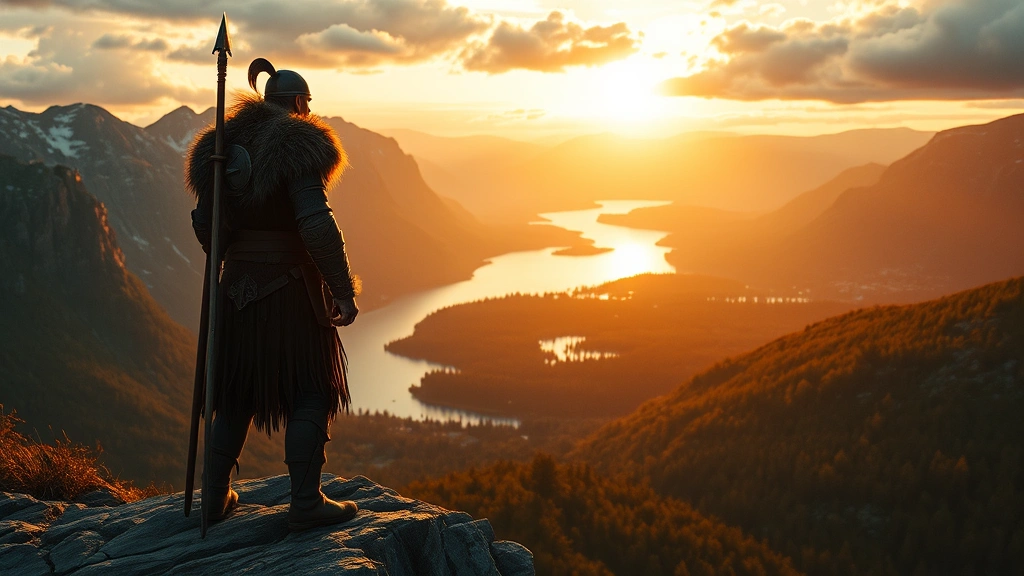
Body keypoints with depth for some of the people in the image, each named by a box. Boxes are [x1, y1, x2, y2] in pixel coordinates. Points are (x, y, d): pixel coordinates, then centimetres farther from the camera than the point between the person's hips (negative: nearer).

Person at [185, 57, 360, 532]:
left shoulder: (225, 147, 7)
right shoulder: (297, 146, -12)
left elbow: (206, 226, 8)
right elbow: (318, 226, -22)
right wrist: (344, 292, -17)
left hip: (238, 288, 6)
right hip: (291, 290, -6)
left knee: (237, 393, 17)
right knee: (311, 391, 4)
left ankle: (217, 495, 22)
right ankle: (305, 502, 2)